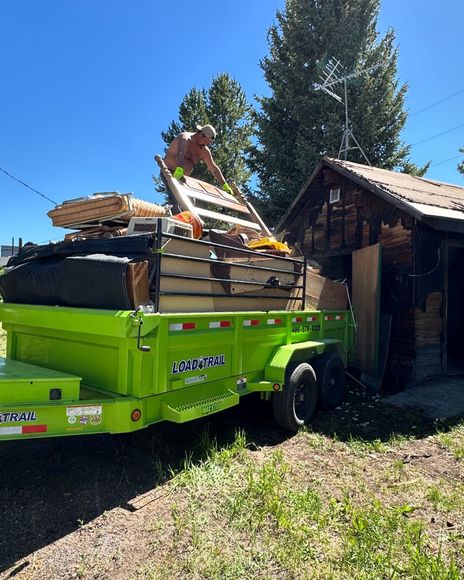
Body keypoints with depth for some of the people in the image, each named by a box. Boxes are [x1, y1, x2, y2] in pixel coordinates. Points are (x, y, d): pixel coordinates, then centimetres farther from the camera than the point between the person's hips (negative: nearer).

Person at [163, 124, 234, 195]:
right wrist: (179, 169, -60)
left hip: (181, 177, 7)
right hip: (169, 173, -7)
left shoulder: (204, 151, 2)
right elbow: (180, 153, -41)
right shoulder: (185, 138, -19)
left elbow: (214, 168, 7)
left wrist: (225, 185, 0)